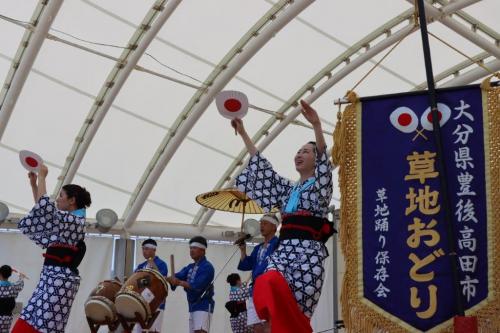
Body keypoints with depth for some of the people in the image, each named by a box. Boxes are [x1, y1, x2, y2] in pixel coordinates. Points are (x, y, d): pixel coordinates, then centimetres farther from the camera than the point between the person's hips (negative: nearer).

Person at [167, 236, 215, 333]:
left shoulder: (207, 267, -11)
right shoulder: (190, 267, 16)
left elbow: (197, 286, -22)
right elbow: (178, 276, 2)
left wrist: (179, 282, -32)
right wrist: (168, 279, -18)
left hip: (204, 306, -9)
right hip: (192, 306, 9)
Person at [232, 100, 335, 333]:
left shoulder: (320, 185, 10)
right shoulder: (288, 189, 28)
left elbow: (324, 158, -9)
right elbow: (262, 167, 26)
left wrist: (316, 125, -25)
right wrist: (243, 134, 24)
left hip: (308, 251, -5)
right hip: (284, 249, 5)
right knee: (266, 286, -24)